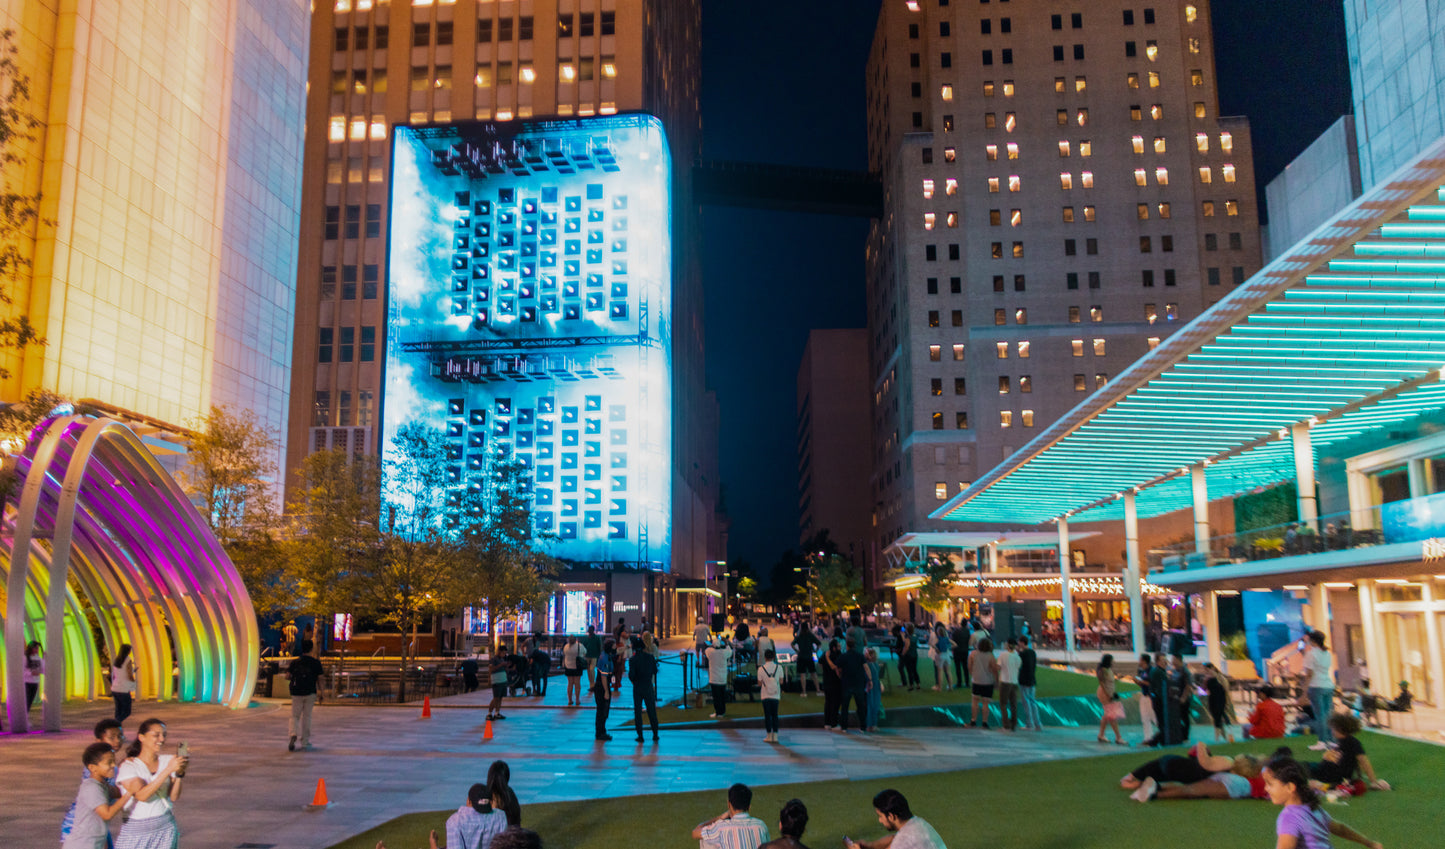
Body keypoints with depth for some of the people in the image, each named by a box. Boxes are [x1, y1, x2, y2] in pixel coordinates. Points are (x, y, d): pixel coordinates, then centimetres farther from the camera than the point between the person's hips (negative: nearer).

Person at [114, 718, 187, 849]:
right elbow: (141, 795, -21)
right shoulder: (128, 766, -6)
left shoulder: (168, 760, 3)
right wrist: (168, 770, -26)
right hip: (136, 831, -3)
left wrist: (179, 773, -16)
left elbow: (174, 797, -1)